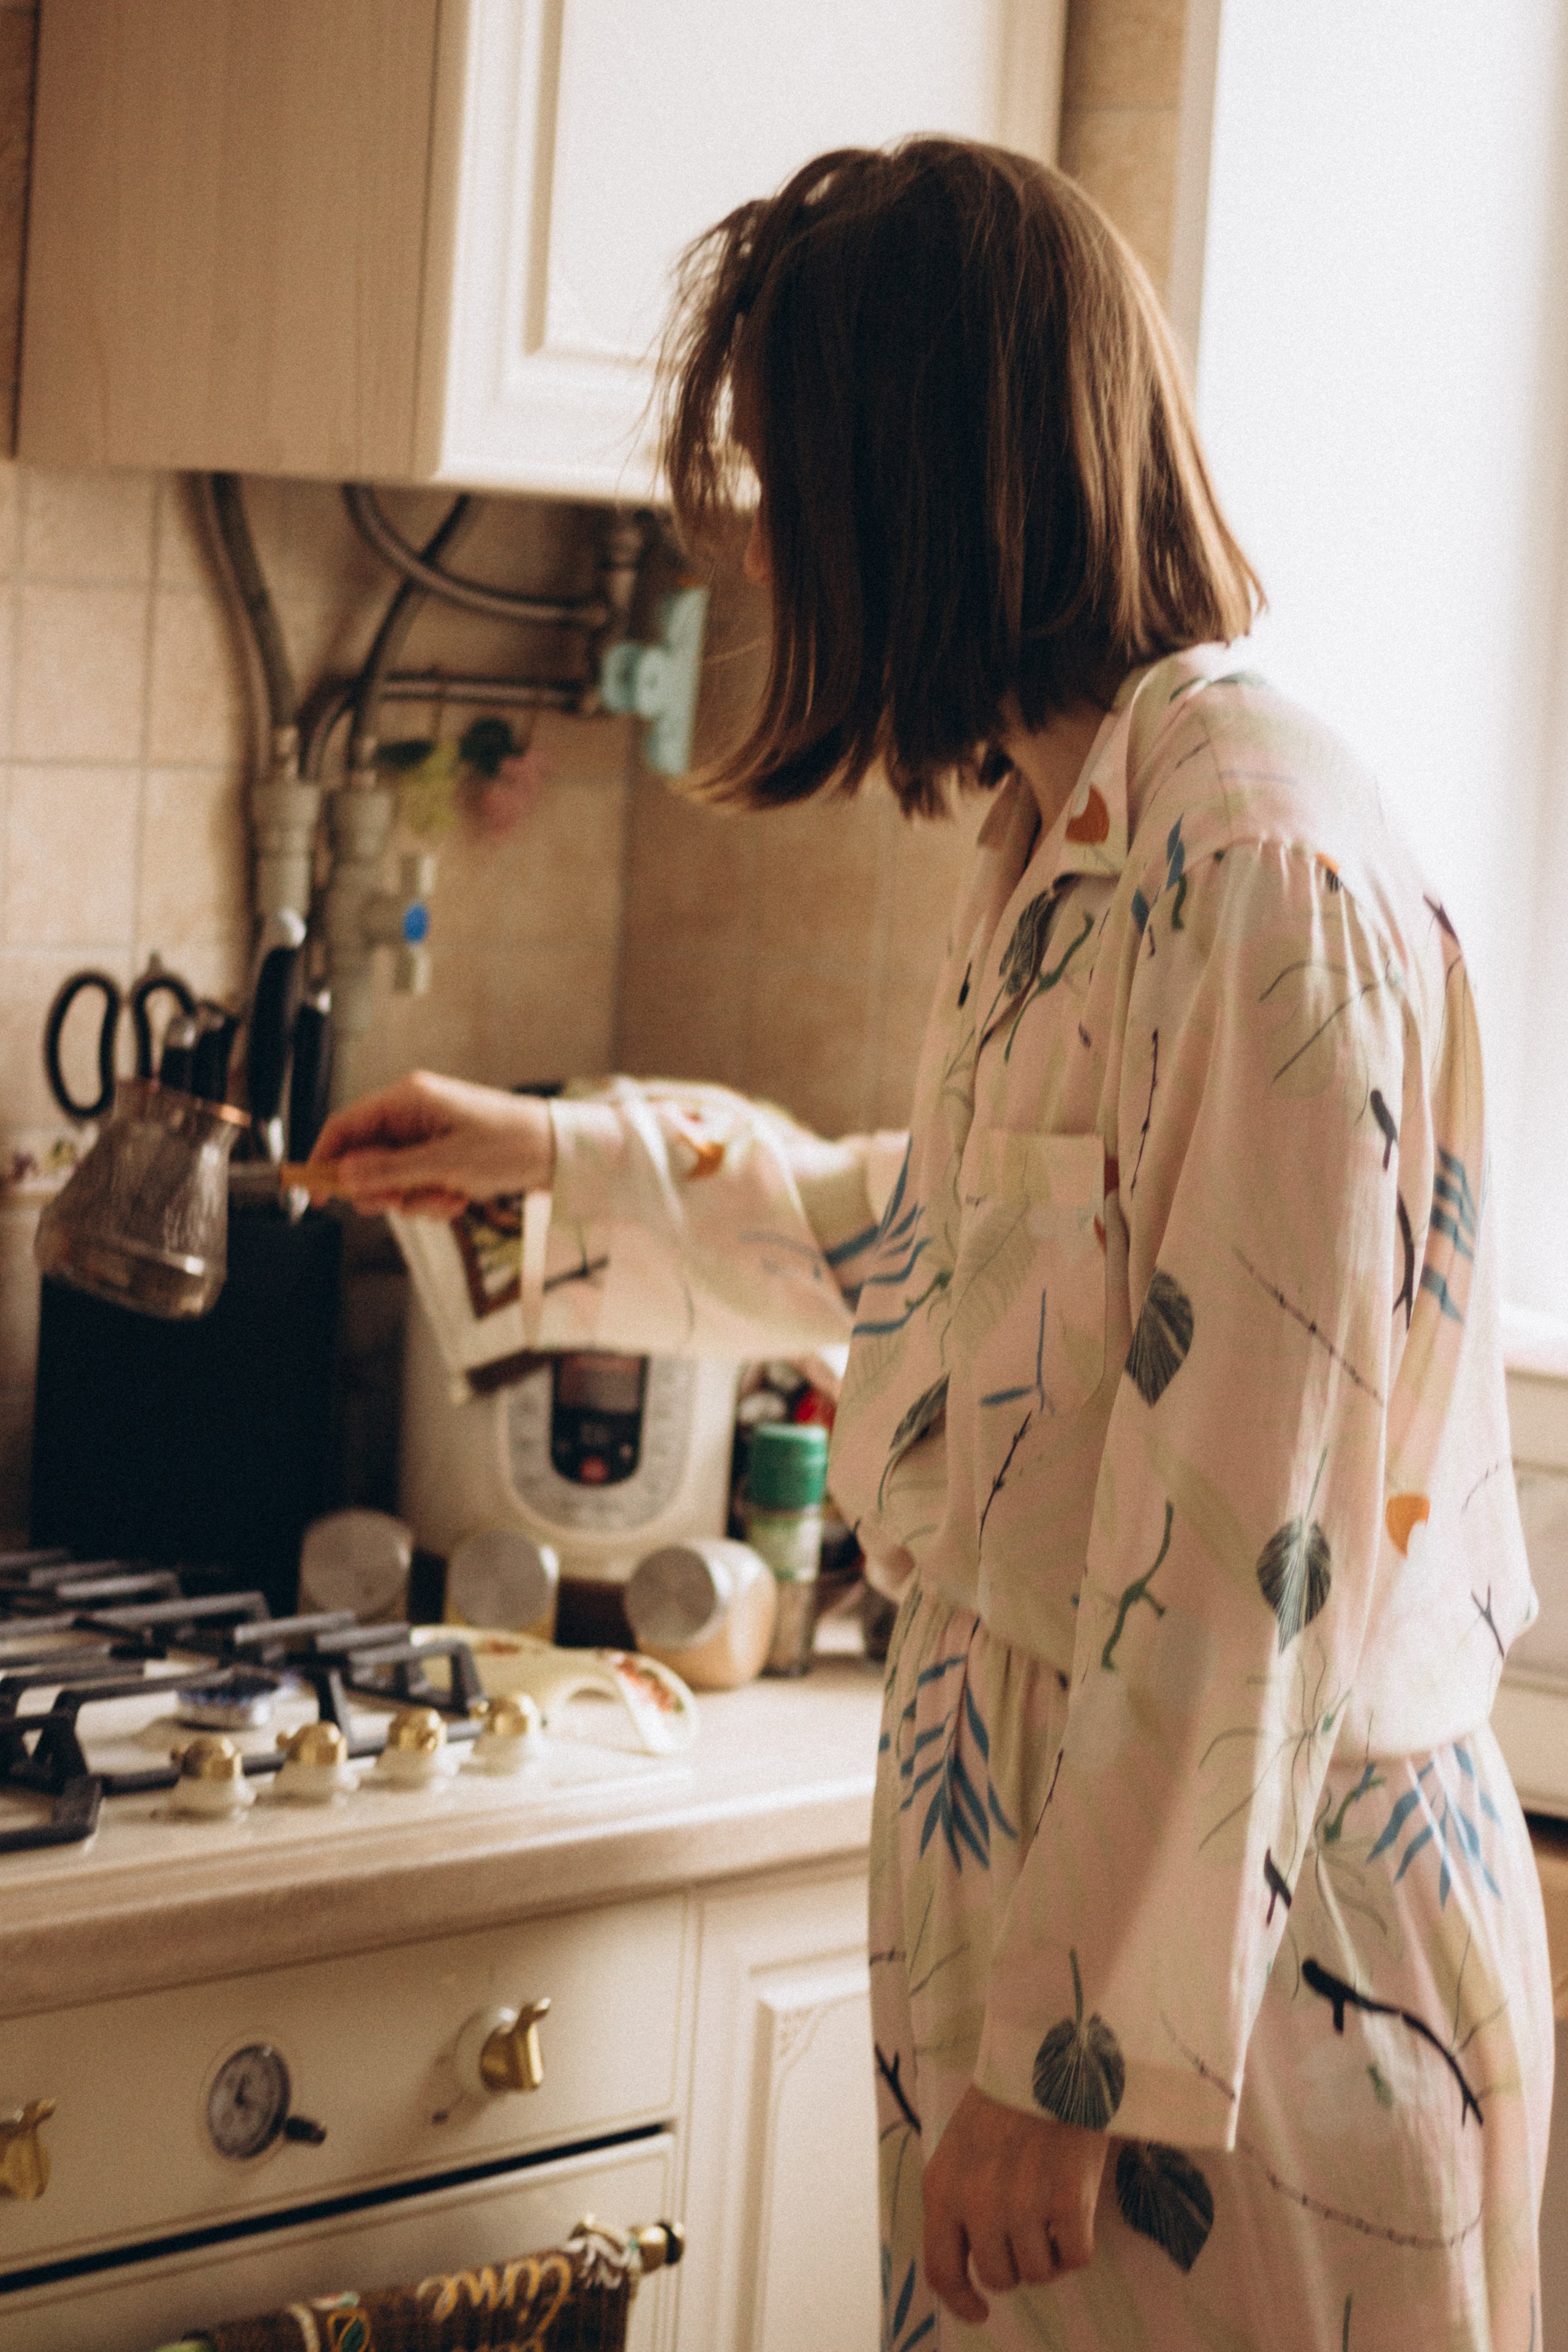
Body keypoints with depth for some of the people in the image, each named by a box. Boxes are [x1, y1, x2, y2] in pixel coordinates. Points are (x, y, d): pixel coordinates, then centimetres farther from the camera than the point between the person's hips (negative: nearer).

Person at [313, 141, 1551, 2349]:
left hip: (1235, 1955, -9)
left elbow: (1245, 1557, -24)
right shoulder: (1074, 832, 10)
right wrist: (559, 1152, 34)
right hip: (1055, 1825, 9)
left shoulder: (1255, 865, -21)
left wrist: (1073, 2060, -21)